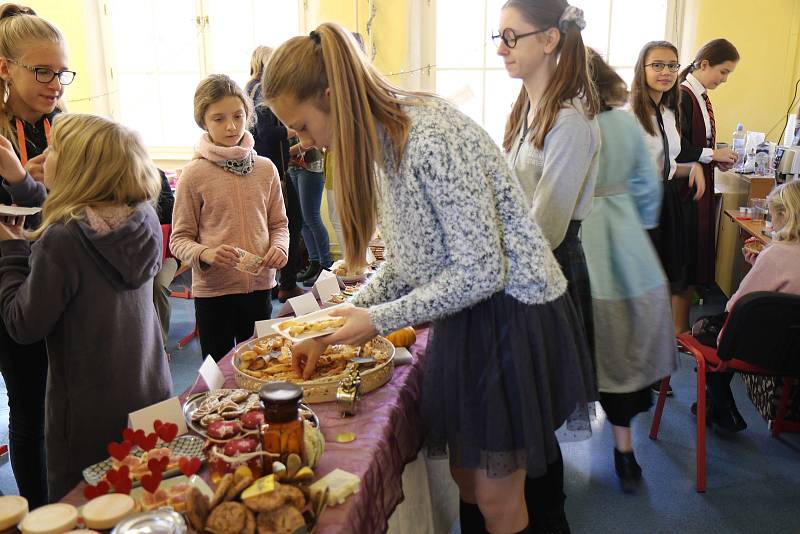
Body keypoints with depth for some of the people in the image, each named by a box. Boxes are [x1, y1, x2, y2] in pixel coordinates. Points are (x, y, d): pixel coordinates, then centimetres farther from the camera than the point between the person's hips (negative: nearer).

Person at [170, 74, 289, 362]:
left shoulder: (265, 168, 2)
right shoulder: (195, 173, -8)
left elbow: (278, 223, 11)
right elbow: (179, 240, -5)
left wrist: (278, 247, -10)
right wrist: (206, 254, -24)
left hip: (259, 286, 3)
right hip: (213, 290, -3)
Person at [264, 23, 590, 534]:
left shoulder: (431, 138, -26)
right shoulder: (385, 139, 4)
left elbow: (481, 271, -25)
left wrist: (379, 319, -17)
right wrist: (331, 332, 5)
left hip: (511, 314, -9)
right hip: (469, 311, 9)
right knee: (466, 475, 19)